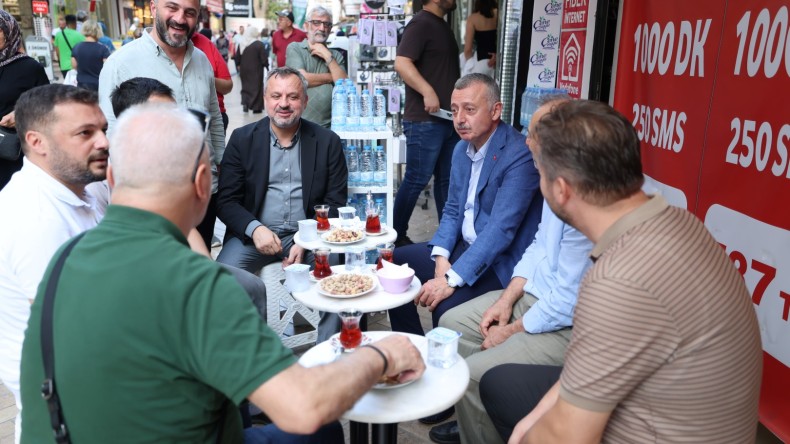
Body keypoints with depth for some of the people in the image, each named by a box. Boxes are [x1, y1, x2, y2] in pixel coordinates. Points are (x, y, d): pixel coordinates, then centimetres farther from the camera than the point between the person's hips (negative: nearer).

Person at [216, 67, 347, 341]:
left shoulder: (327, 142, 4)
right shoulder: (242, 139, 5)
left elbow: (335, 203, 2)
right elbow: (226, 200, 2)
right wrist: (254, 229, -17)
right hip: (254, 233, 1)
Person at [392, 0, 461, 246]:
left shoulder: (442, 25, 19)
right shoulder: (421, 23, -10)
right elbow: (402, 63, -22)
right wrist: (428, 92, -29)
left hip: (448, 118, 9)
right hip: (425, 120, -9)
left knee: (447, 179, 12)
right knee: (417, 180, -3)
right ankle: (396, 236, 9)